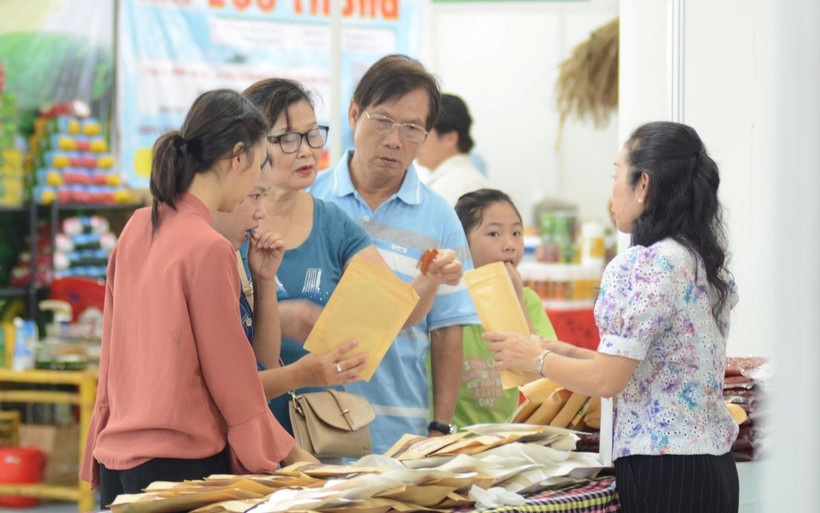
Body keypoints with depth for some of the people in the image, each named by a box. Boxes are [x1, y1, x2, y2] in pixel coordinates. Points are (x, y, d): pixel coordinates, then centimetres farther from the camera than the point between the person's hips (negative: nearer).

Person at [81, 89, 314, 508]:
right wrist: (287, 453, 1)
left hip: (117, 457, 8)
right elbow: (230, 373, -10)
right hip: (180, 461, -8)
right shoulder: (210, 249, -15)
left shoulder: (136, 229, 8)